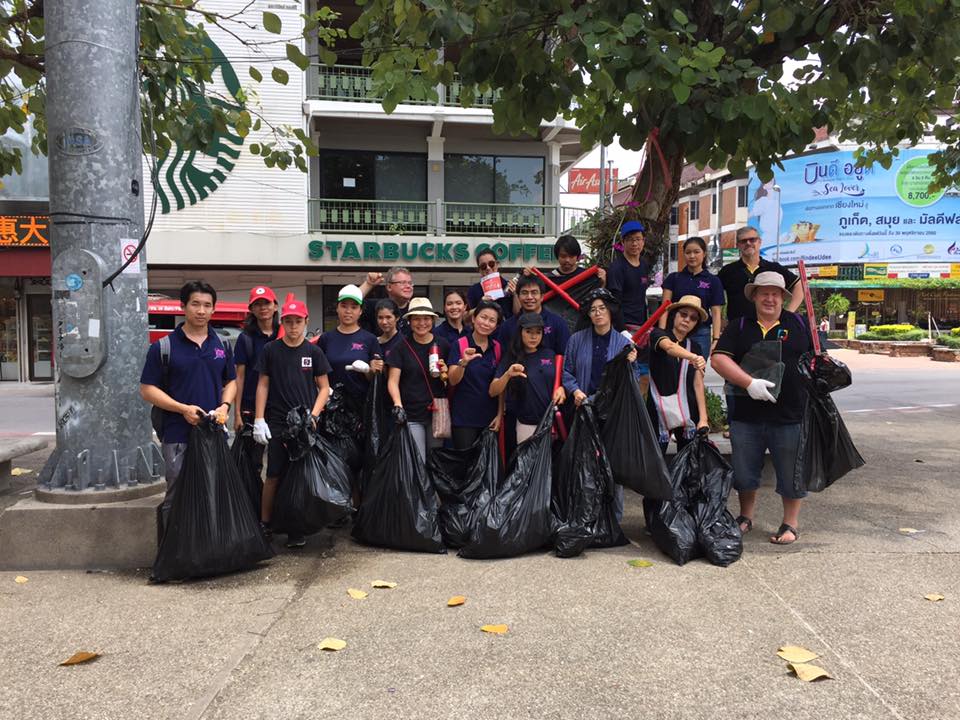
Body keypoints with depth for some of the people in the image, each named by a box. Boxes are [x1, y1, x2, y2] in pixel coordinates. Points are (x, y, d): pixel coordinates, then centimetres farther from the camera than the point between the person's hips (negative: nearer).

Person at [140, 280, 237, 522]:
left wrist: (225, 406, -3)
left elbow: (230, 381, 17)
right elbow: (147, 389, -4)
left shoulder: (222, 346, 10)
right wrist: (183, 408, -15)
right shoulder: (163, 347, -2)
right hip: (178, 436, -4)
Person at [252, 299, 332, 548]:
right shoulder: (271, 350, 4)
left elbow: (324, 388, 6)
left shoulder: (313, 352, 4)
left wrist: (313, 416, -7)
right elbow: (263, 385, 6)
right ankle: (265, 525, 14)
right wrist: (259, 420, -1)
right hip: (277, 423, 0)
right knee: (274, 475, 1)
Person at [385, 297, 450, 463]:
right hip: (411, 415, -2)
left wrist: (445, 374, -9)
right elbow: (393, 381, -4)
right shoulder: (402, 347, 0)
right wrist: (398, 404, -20)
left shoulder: (443, 345, 6)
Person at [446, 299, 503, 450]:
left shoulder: (497, 348, 6)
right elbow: (453, 380, -12)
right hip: (464, 418, -3)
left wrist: (500, 414, 2)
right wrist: (463, 362, -30)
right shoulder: (459, 345, -4)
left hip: (490, 417, 3)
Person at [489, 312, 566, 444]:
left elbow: (560, 380, 17)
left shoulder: (549, 354, 3)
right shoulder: (511, 358, -2)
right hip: (526, 425, -2)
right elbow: (493, 392, -10)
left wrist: (561, 388, -5)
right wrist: (508, 375, -27)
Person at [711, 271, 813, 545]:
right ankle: (746, 517, 32)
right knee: (744, 470, 12)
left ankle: (790, 524, 24)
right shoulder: (739, 326, 6)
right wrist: (749, 382, -17)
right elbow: (718, 359, -6)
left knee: (791, 471, 6)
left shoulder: (799, 324, 8)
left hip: (789, 414, -1)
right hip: (746, 414, 1)